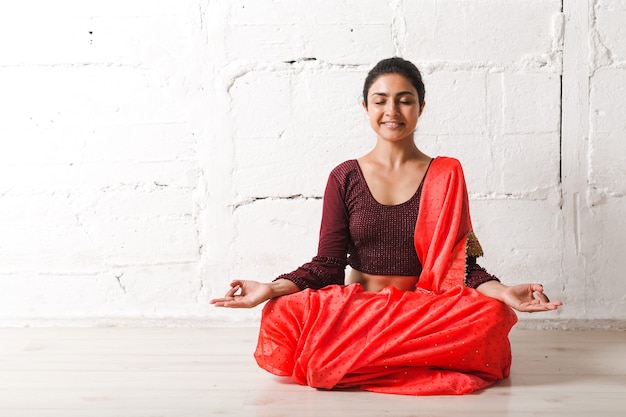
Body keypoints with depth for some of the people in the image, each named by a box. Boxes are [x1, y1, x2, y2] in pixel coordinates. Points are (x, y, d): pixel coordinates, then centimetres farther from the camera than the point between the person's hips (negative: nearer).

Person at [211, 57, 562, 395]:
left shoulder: (446, 176, 6)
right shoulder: (345, 178, 6)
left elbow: (463, 264, 3)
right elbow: (327, 264, 2)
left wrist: (504, 292, -17)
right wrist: (272, 289, -15)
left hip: (428, 312, 0)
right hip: (356, 312, 0)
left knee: (491, 317, -32)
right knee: (282, 317, -30)